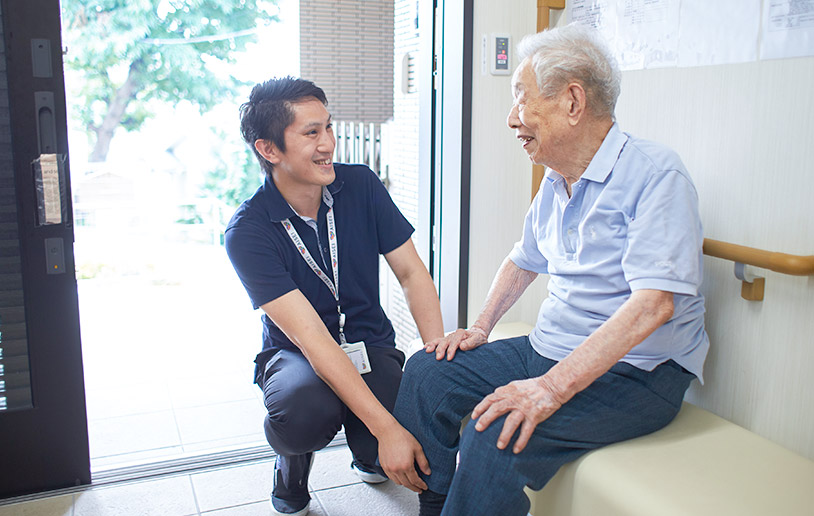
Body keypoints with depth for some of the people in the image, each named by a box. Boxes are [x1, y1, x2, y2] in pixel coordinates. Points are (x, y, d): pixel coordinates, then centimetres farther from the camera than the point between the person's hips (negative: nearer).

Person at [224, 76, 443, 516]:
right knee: (304, 407, -38)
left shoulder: (361, 185, -7)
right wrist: (386, 428, -34)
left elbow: (411, 272, -4)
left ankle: (366, 454, 18)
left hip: (370, 346, 3)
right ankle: (292, 468, 2)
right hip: (296, 354, -2)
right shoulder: (248, 230, -19)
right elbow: (310, 337, -27)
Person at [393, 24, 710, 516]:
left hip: (637, 373, -8)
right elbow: (524, 260, 26)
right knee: (427, 372, 0)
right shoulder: (555, 183, 10)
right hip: (550, 349, 8)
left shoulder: (655, 172, -17)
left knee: (497, 437, -30)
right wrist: (482, 326, 11)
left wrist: (552, 388, -32)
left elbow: (653, 304, -27)